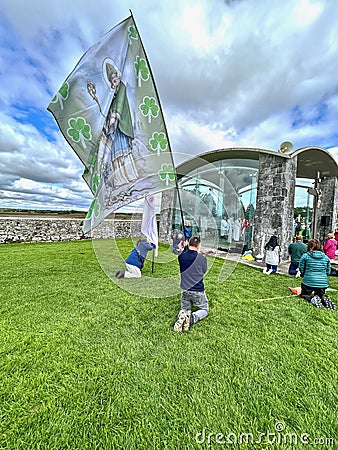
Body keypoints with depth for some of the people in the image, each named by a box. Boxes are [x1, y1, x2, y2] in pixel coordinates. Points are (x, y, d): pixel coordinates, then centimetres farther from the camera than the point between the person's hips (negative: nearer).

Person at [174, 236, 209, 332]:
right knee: (204, 310, 21)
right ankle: (192, 318, -9)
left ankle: (182, 316, -10)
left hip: (185, 290, 3)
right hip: (198, 291, -3)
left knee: (184, 309, 26)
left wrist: (186, 248, 14)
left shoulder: (181, 256, -9)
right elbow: (204, 271, 2)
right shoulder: (202, 258, -16)